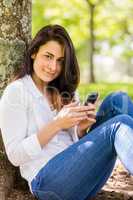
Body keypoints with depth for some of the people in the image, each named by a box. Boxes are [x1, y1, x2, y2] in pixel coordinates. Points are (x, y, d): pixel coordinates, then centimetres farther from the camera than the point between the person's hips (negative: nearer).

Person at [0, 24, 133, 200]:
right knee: (119, 126, -25)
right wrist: (57, 125, -16)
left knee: (118, 100, -11)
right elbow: (15, 155, -8)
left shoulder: (64, 92, 19)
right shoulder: (15, 92, -1)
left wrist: (81, 128, -5)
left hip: (78, 170, 7)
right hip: (46, 178, -7)